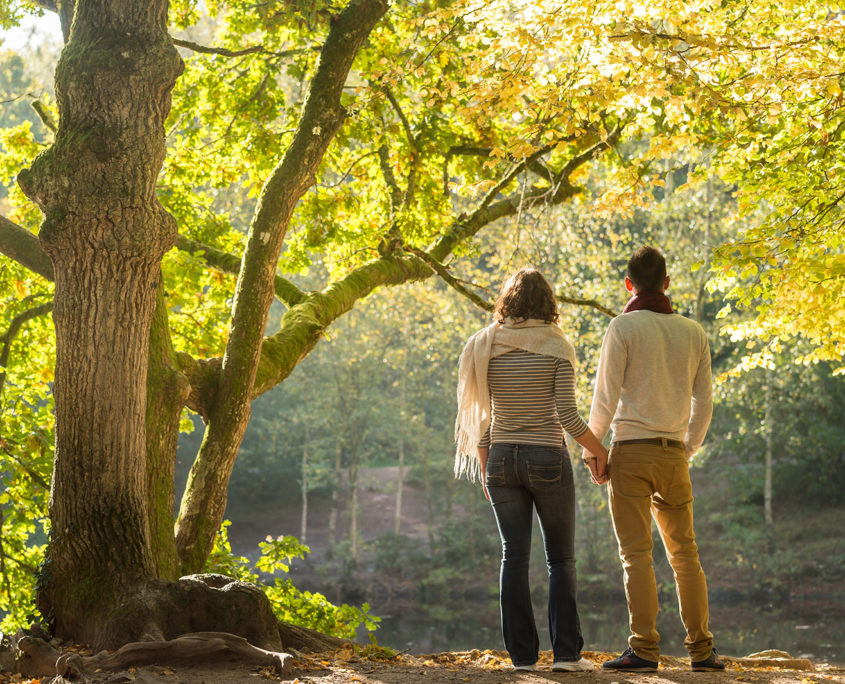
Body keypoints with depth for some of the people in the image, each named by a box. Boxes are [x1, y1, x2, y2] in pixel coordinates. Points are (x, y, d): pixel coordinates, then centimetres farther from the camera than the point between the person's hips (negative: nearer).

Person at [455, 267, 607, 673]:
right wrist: (601, 453, 2)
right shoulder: (556, 347, -6)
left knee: (514, 557, 8)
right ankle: (566, 652, 2)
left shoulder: (485, 347, 2)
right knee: (561, 559, 8)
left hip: (501, 458, 3)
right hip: (547, 459, -2)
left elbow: (479, 414, 4)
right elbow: (567, 415, -11)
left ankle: (522, 654, 5)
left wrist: (484, 469, 13)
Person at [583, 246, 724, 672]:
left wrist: (591, 447, 0)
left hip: (631, 449, -4)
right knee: (685, 554, 10)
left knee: (636, 555, -4)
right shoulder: (693, 332, 9)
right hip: (674, 453, 4)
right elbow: (704, 403, 12)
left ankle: (644, 649, -8)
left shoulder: (623, 327, -5)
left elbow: (605, 395, -9)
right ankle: (701, 649, 9)